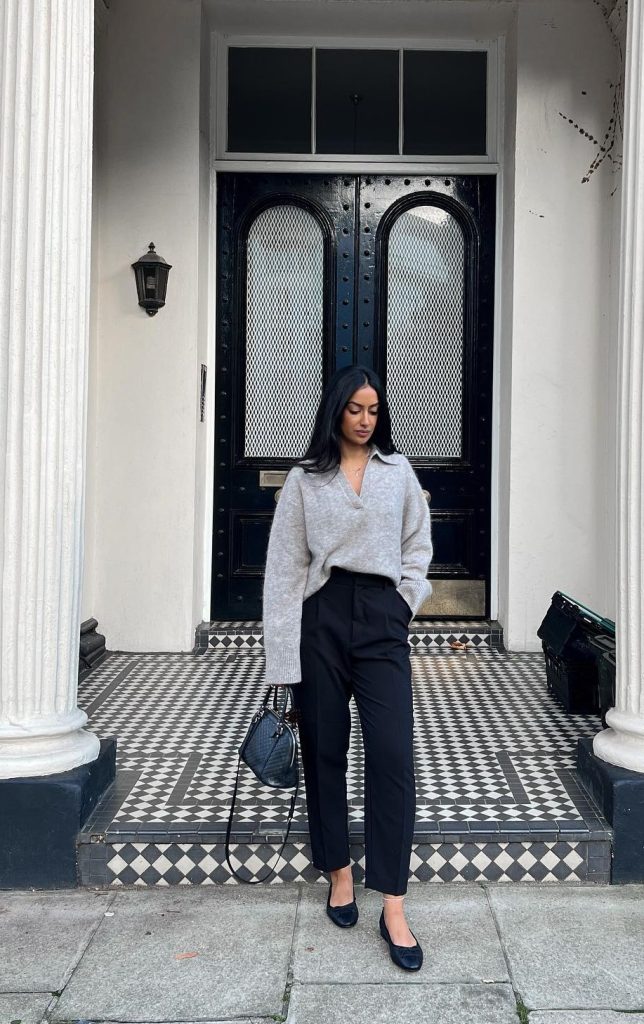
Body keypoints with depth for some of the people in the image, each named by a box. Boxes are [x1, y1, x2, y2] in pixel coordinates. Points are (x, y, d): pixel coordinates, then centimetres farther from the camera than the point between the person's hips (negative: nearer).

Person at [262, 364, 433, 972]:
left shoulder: (398, 471, 12)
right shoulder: (304, 478, 6)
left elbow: (418, 546, 17)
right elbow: (285, 565, 1)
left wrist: (403, 601, 2)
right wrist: (283, 658, -5)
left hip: (381, 620, 0)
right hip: (321, 619, 0)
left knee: (392, 757, -8)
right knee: (324, 752, 8)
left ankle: (393, 911, -2)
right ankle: (339, 873, 28)